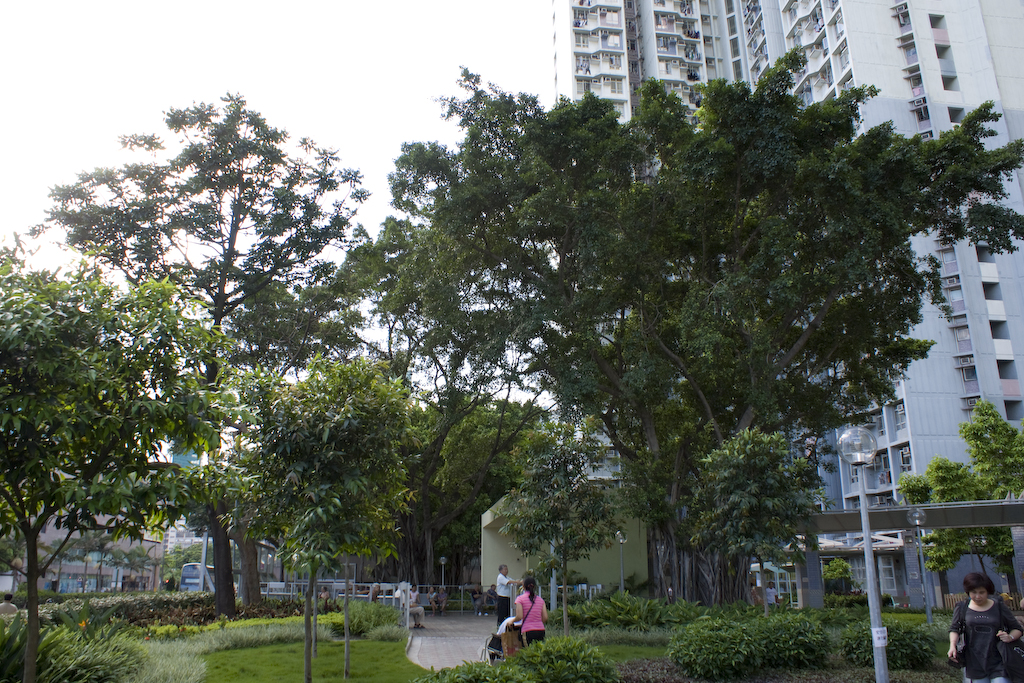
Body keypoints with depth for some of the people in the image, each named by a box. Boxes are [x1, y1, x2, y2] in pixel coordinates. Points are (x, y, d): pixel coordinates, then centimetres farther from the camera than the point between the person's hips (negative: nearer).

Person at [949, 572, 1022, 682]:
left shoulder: (999, 607, 4)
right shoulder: (962, 608, 6)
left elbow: (1017, 629, 11)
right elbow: (954, 629, 9)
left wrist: (1010, 637, -11)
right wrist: (953, 646, -8)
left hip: (998, 663, -1)